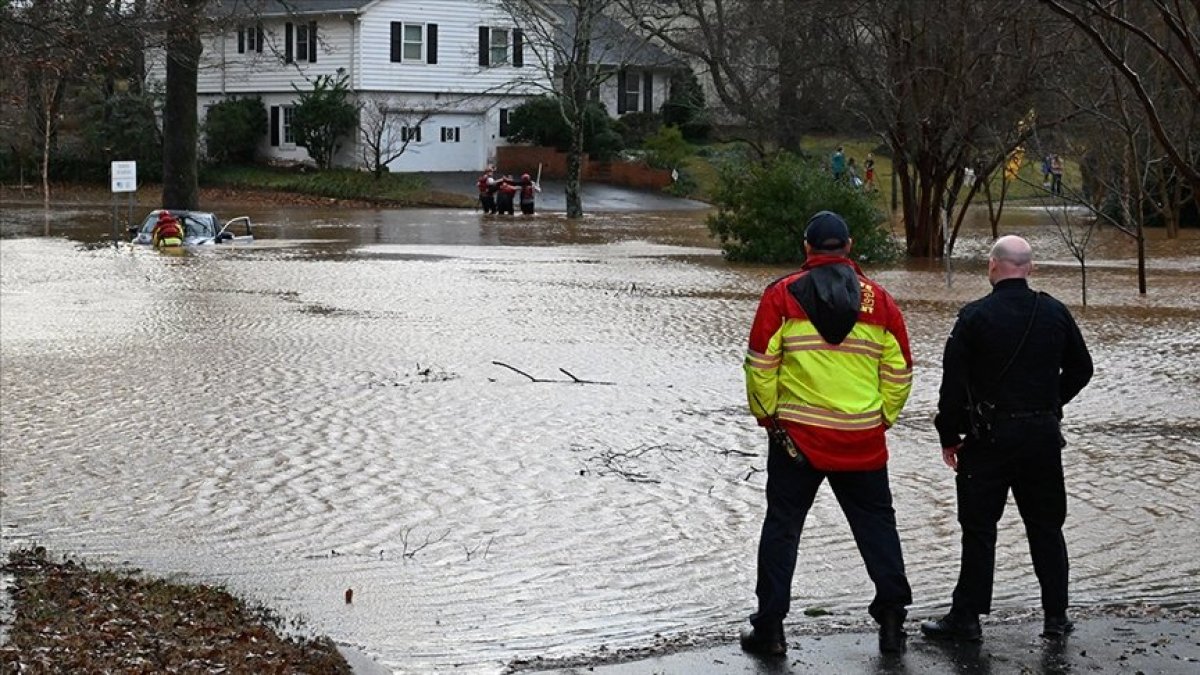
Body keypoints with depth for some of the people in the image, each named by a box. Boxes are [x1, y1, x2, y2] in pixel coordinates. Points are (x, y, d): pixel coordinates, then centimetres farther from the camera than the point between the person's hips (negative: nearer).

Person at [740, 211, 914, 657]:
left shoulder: (781, 295, -4)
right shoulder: (879, 300, 3)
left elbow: (760, 365, -6)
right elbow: (900, 373, 5)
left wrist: (766, 416, 6)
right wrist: (882, 418, 16)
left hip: (796, 436, -1)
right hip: (863, 442, 2)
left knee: (782, 525, 8)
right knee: (876, 524, 14)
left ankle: (769, 627, 9)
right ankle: (892, 617, 12)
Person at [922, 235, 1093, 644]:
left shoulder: (975, 316, -10)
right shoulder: (1055, 313, 2)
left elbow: (954, 382, -10)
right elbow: (1080, 369, 12)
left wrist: (949, 436, 0)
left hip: (989, 437, -4)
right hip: (1043, 434, 4)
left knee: (979, 529, 3)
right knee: (1046, 526, 13)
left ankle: (966, 617, 5)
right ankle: (1056, 615, 17)